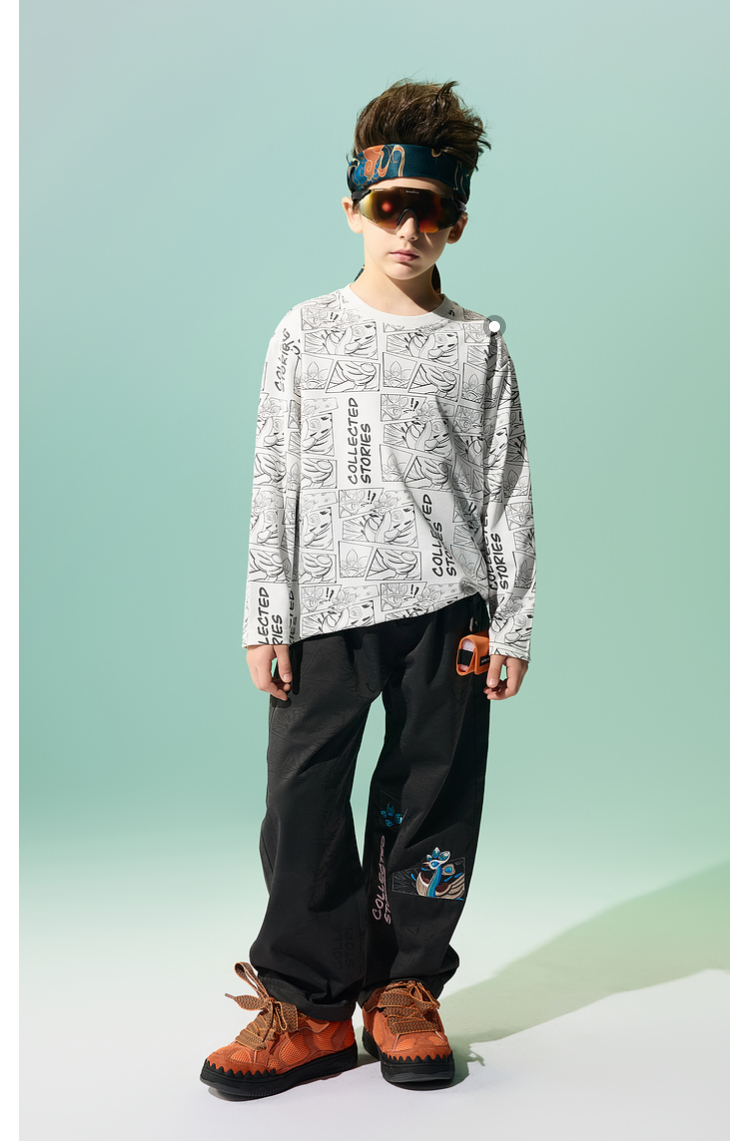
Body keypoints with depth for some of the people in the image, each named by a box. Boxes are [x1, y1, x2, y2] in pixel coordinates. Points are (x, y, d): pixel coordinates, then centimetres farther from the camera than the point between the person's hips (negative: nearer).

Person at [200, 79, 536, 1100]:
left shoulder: (478, 344, 8)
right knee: (303, 799, -2)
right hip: (325, 606, 0)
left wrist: (513, 622, 1)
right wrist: (265, 618, 0)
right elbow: (275, 481, 6)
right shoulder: (307, 333, 8)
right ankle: (308, 1005, 12)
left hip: (446, 605, 0)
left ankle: (405, 989, 20)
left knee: (430, 798, 4)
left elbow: (507, 491, 7)